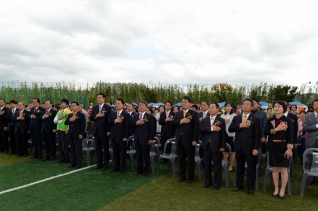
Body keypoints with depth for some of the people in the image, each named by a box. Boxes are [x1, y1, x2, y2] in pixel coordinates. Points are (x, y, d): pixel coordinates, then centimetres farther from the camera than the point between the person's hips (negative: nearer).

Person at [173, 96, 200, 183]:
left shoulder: (194, 113, -4)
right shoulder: (178, 113, 12)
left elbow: (196, 127, -9)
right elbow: (173, 123, 0)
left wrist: (195, 140, -14)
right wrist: (181, 121, -17)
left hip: (189, 140, -4)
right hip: (179, 139, 5)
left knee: (190, 159, 7)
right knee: (181, 159, 14)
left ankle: (190, 177, 21)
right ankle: (182, 175, 27)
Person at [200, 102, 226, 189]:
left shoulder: (221, 120, 0)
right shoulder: (204, 120, 9)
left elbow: (223, 134, -4)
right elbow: (201, 129, -8)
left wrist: (223, 146, -8)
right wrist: (211, 128, -18)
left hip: (216, 145, -3)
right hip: (206, 145, 3)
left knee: (217, 165, 5)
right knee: (206, 164, 12)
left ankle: (217, 182, 20)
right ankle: (208, 181, 26)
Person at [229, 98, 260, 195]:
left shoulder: (255, 119, -2)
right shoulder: (236, 118, 7)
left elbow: (257, 135, -6)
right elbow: (230, 129, -3)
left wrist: (256, 148, -11)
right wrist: (240, 125, -17)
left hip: (250, 147, -3)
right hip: (239, 147, 3)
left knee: (251, 168, 7)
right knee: (239, 167, 14)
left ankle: (250, 187, 21)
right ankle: (239, 185, 27)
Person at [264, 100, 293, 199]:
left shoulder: (288, 120, -2)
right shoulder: (270, 120, 5)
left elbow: (290, 135, -5)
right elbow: (265, 132, -5)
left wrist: (289, 148, -12)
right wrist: (276, 129, -18)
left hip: (283, 146, -2)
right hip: (273, 146, 2)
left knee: (283, 169, 2)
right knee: (275, 169, 9)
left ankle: (282, 190, 16)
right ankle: (276, 189, 22)